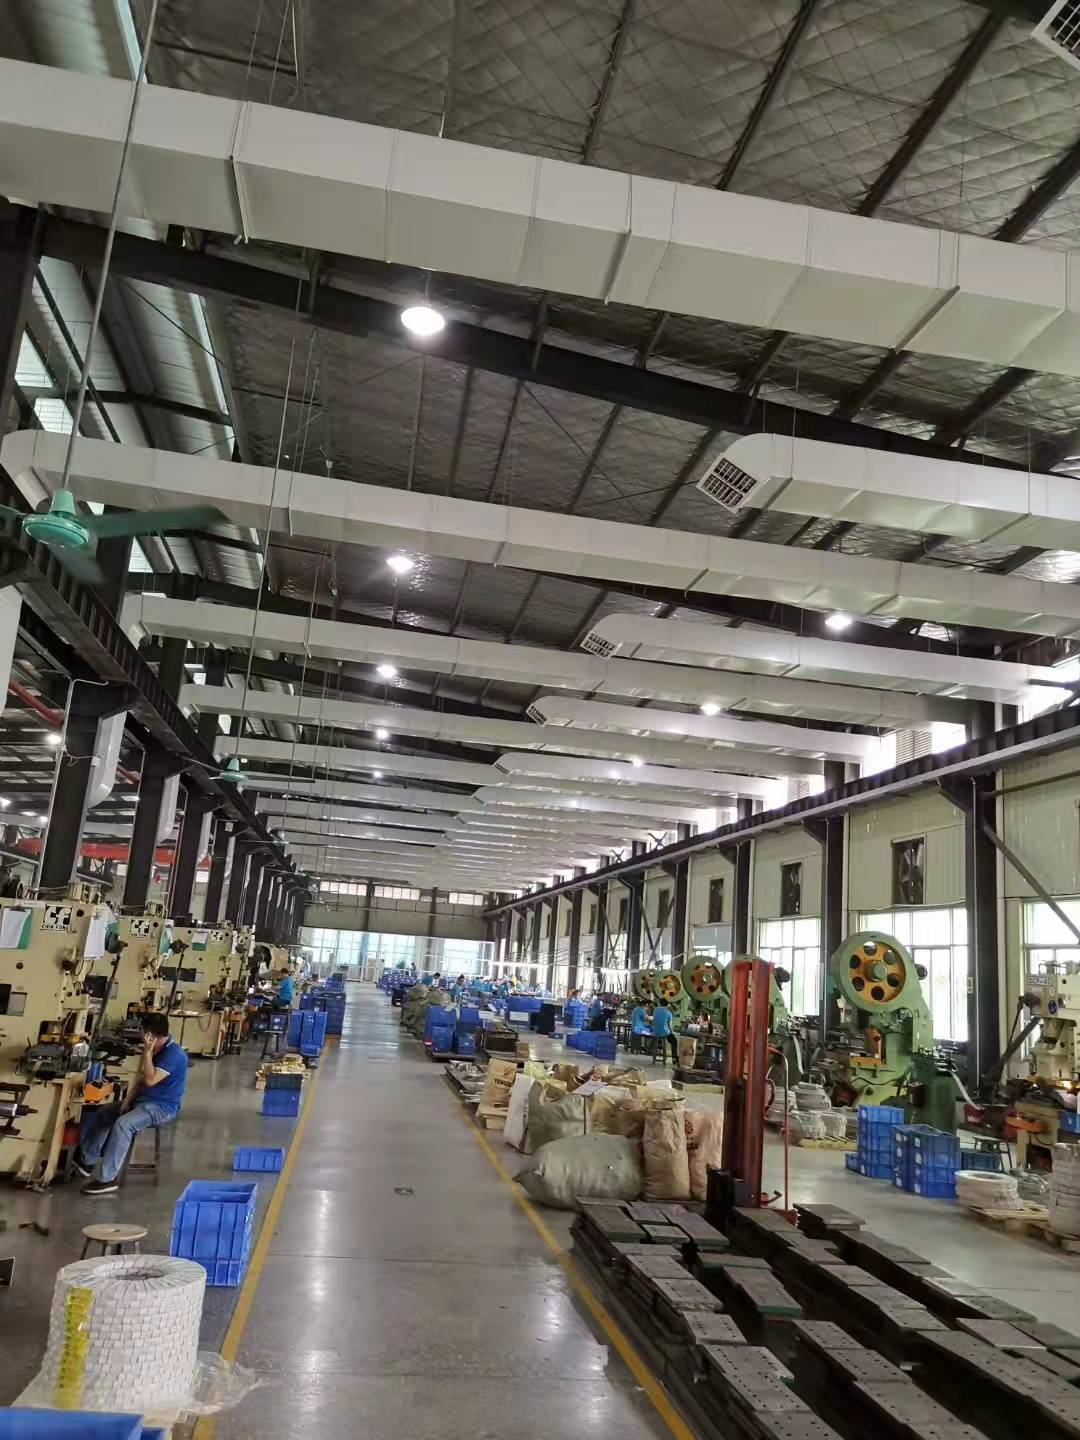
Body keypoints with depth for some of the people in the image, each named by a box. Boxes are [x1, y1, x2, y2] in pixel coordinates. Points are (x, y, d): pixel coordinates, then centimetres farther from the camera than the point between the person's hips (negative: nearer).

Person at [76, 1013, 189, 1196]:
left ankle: (107, 1179, -25)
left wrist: (147, 1053, -24)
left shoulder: (174, 1054, -22)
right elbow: (140, 1078, 13)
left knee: (122, 1124, -31)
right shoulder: (157, 1049, 8)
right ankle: (87, 1160, 16)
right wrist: (127, 1101, 0)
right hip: (143, 1101, 10)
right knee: (101, 1113, 9)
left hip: (163, 1108, -10)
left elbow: (150, 1080, -28)